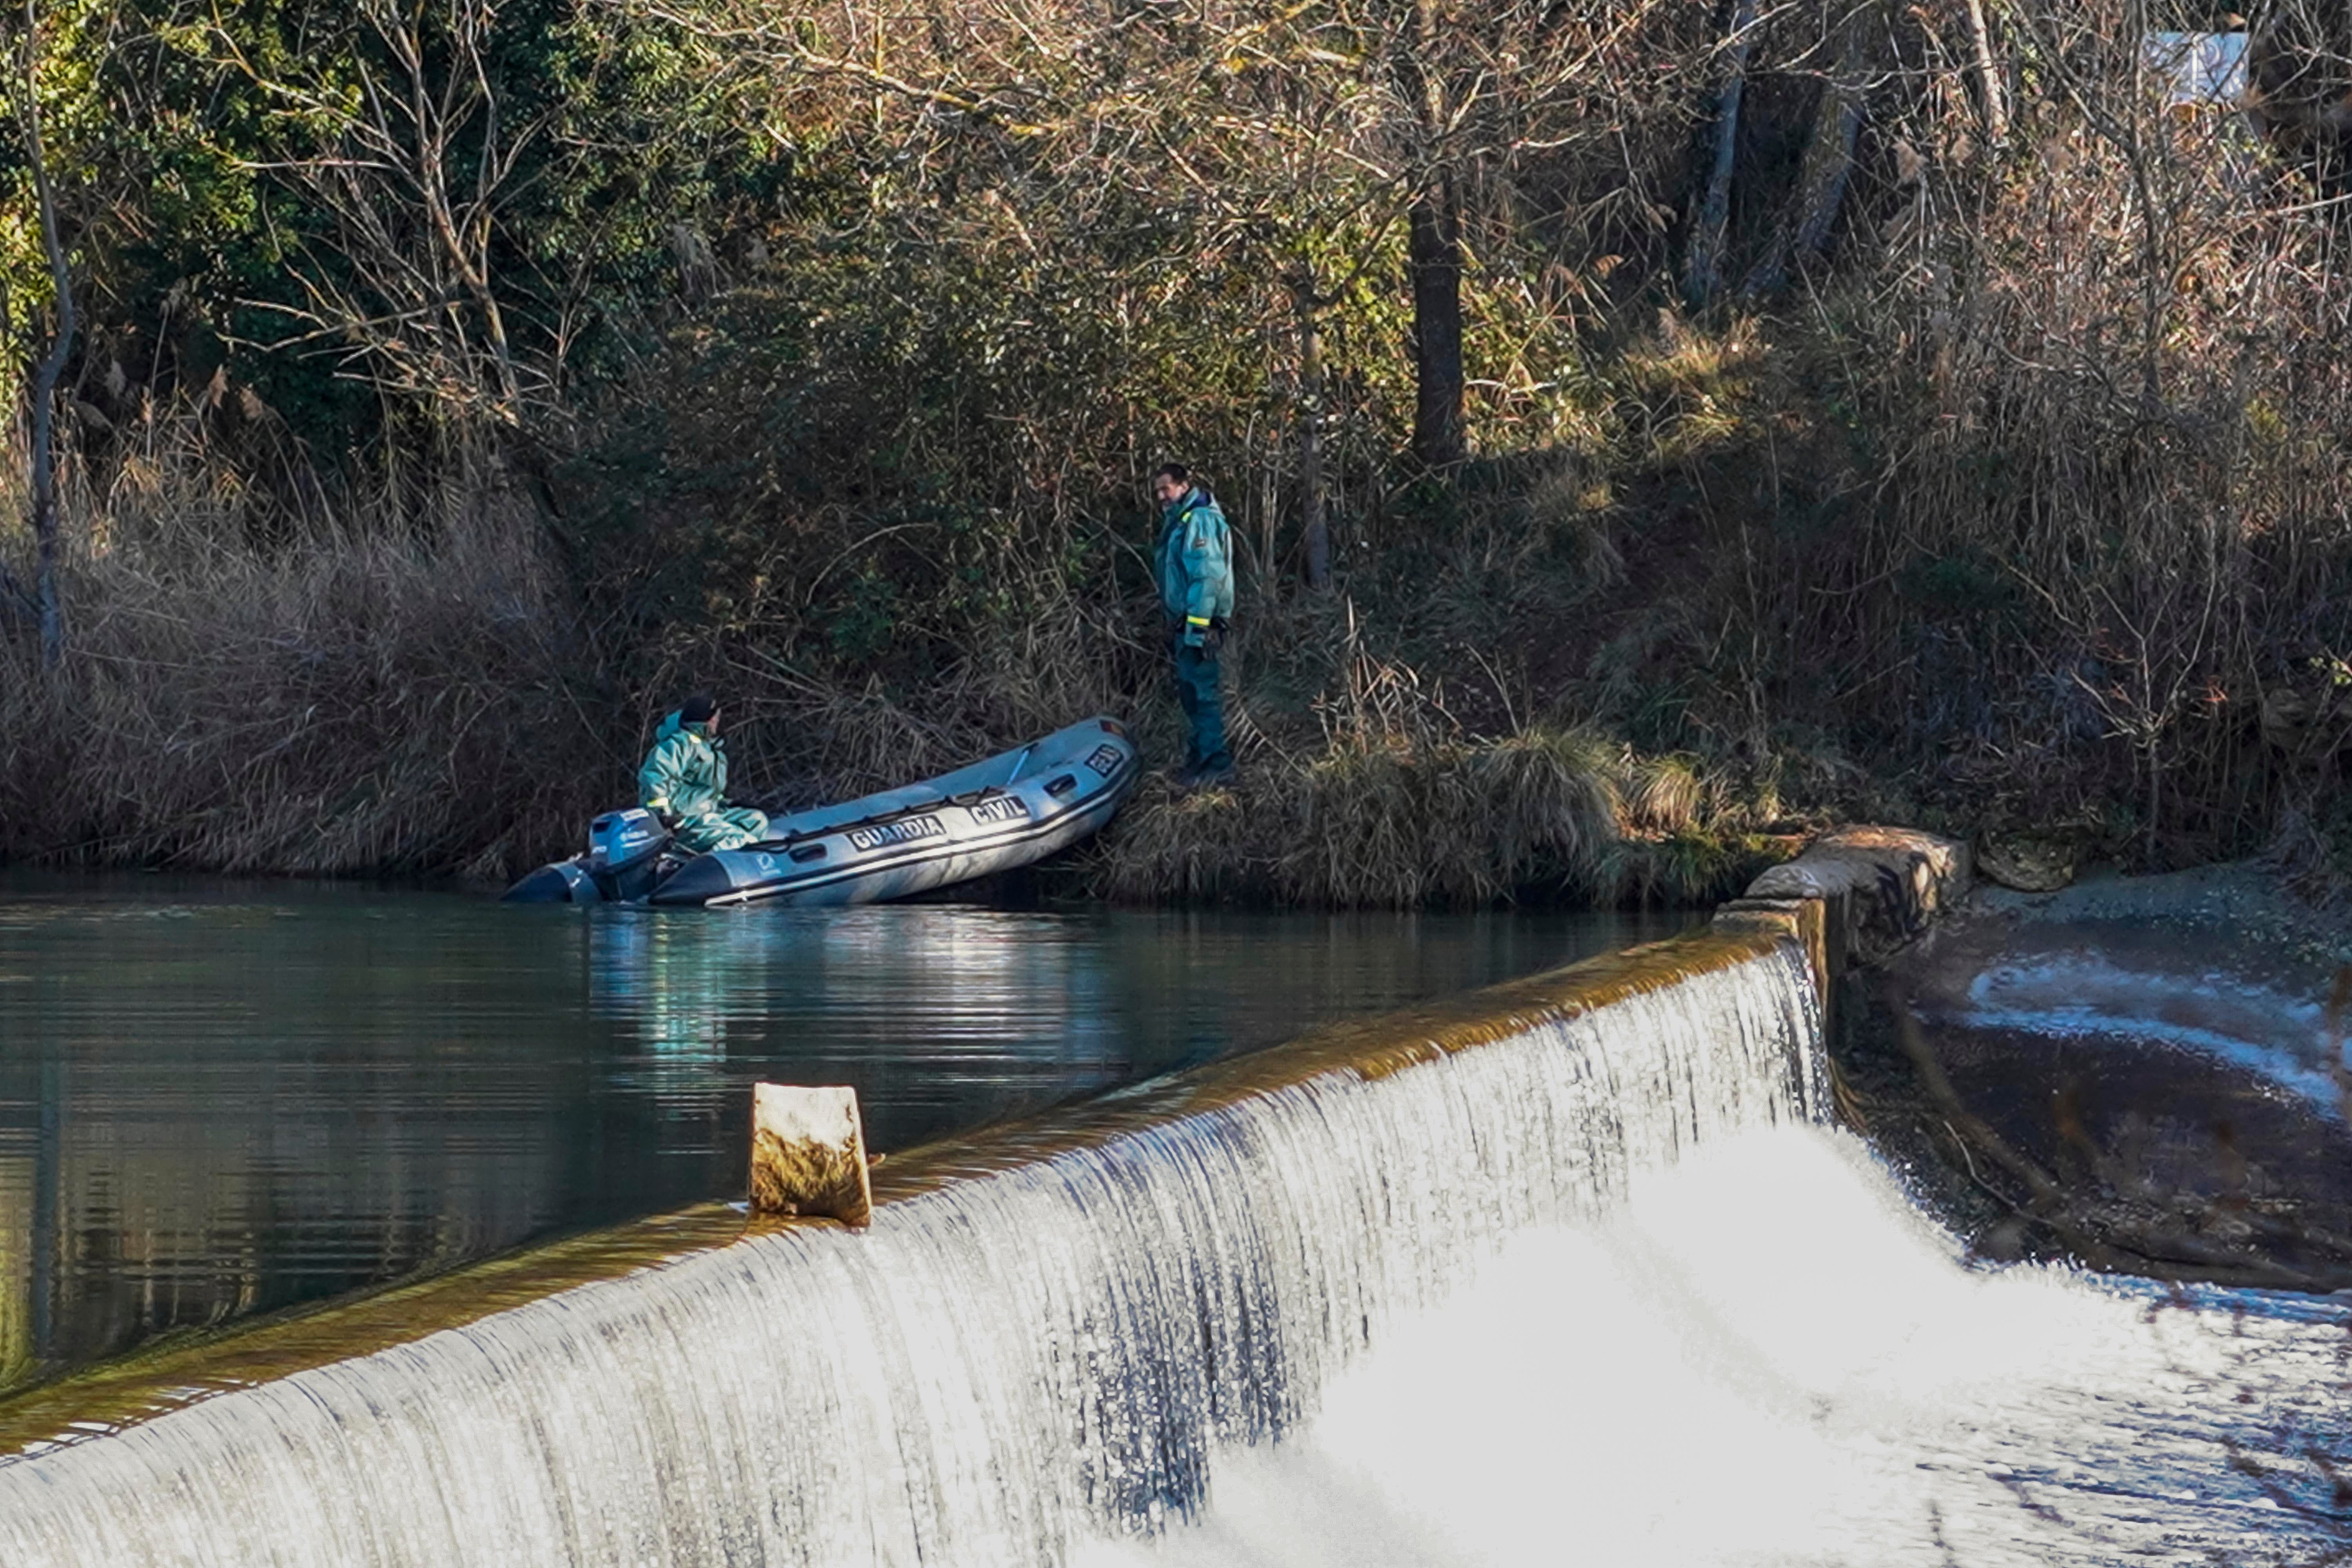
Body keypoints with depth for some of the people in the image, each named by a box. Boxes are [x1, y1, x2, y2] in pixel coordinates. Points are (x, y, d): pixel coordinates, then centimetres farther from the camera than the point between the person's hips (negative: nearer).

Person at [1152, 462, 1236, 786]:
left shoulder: (1199, 520, -13)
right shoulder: (1179, 522, 20)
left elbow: (1207, 575, -21)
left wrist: (1197, 626, -25)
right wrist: (1175, 627, 23)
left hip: (1198, 622, -11)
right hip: (1184, 622, 11)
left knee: (1202, 690, -10)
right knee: (1190, 692, 15)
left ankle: (1216, 762, -9)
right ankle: (1201, 756, 23)